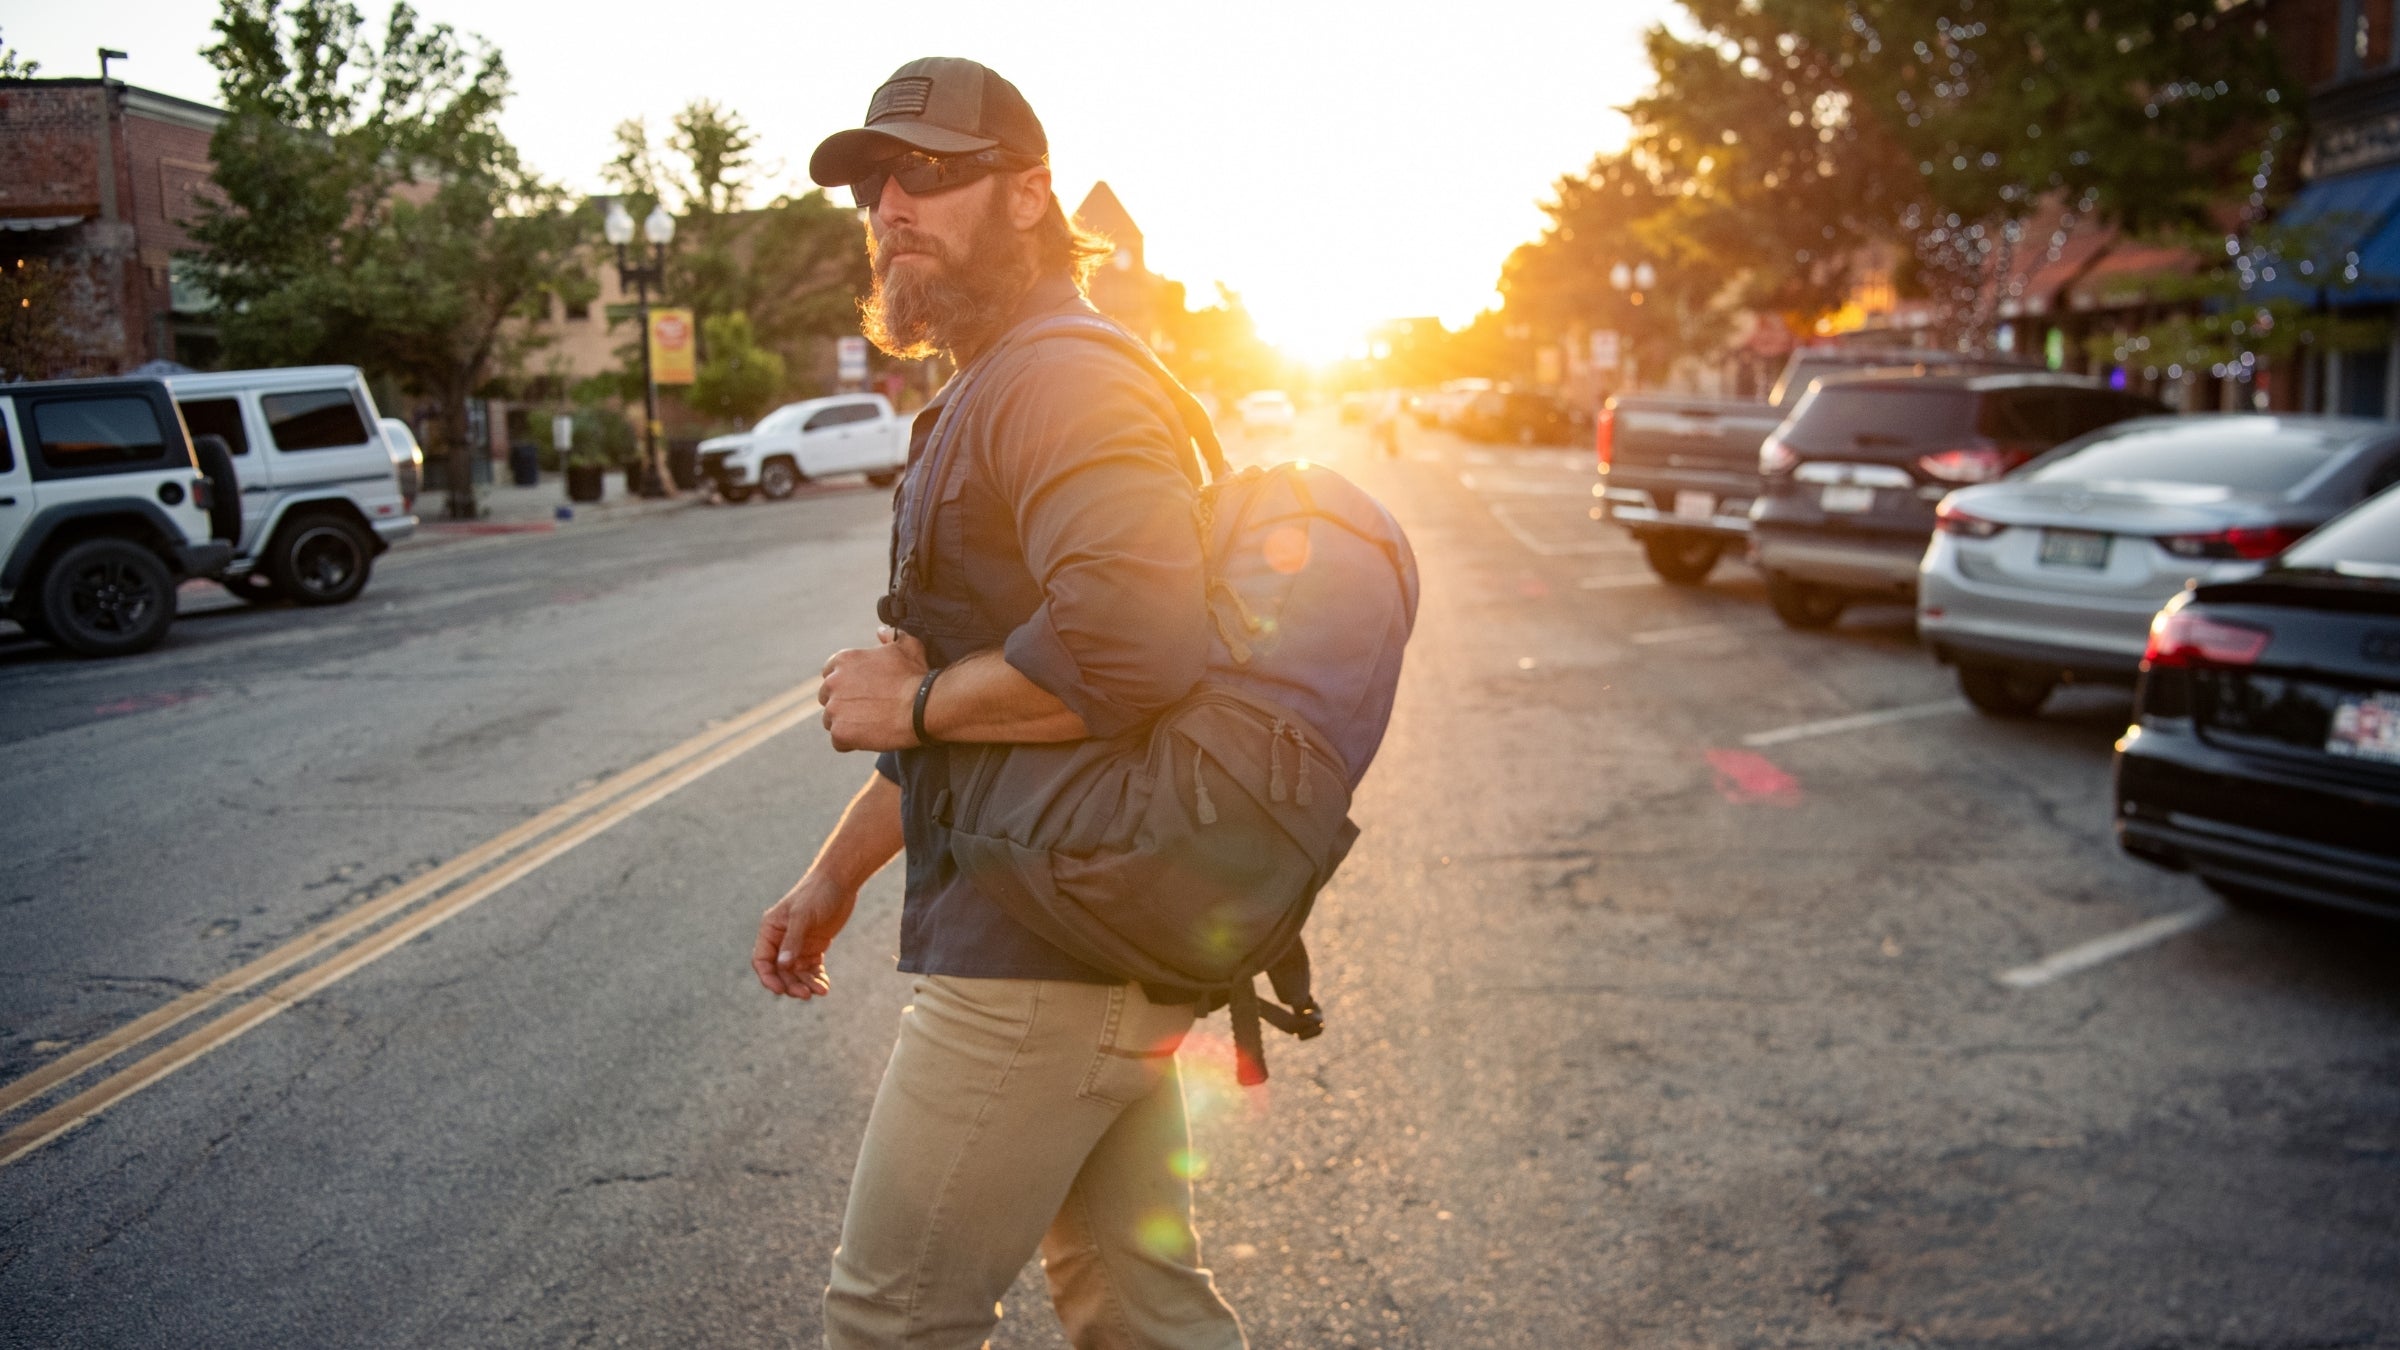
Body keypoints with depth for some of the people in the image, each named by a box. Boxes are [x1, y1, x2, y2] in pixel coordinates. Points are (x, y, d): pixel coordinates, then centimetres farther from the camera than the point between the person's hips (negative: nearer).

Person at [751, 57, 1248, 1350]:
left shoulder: (1062, 381, -16)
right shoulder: (987, 397, 19)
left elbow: (1134, 640, -34)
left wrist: (915, 700, -18)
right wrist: (834, 873, 22)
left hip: (1043, 961, -10)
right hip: (1103, 948, 10)